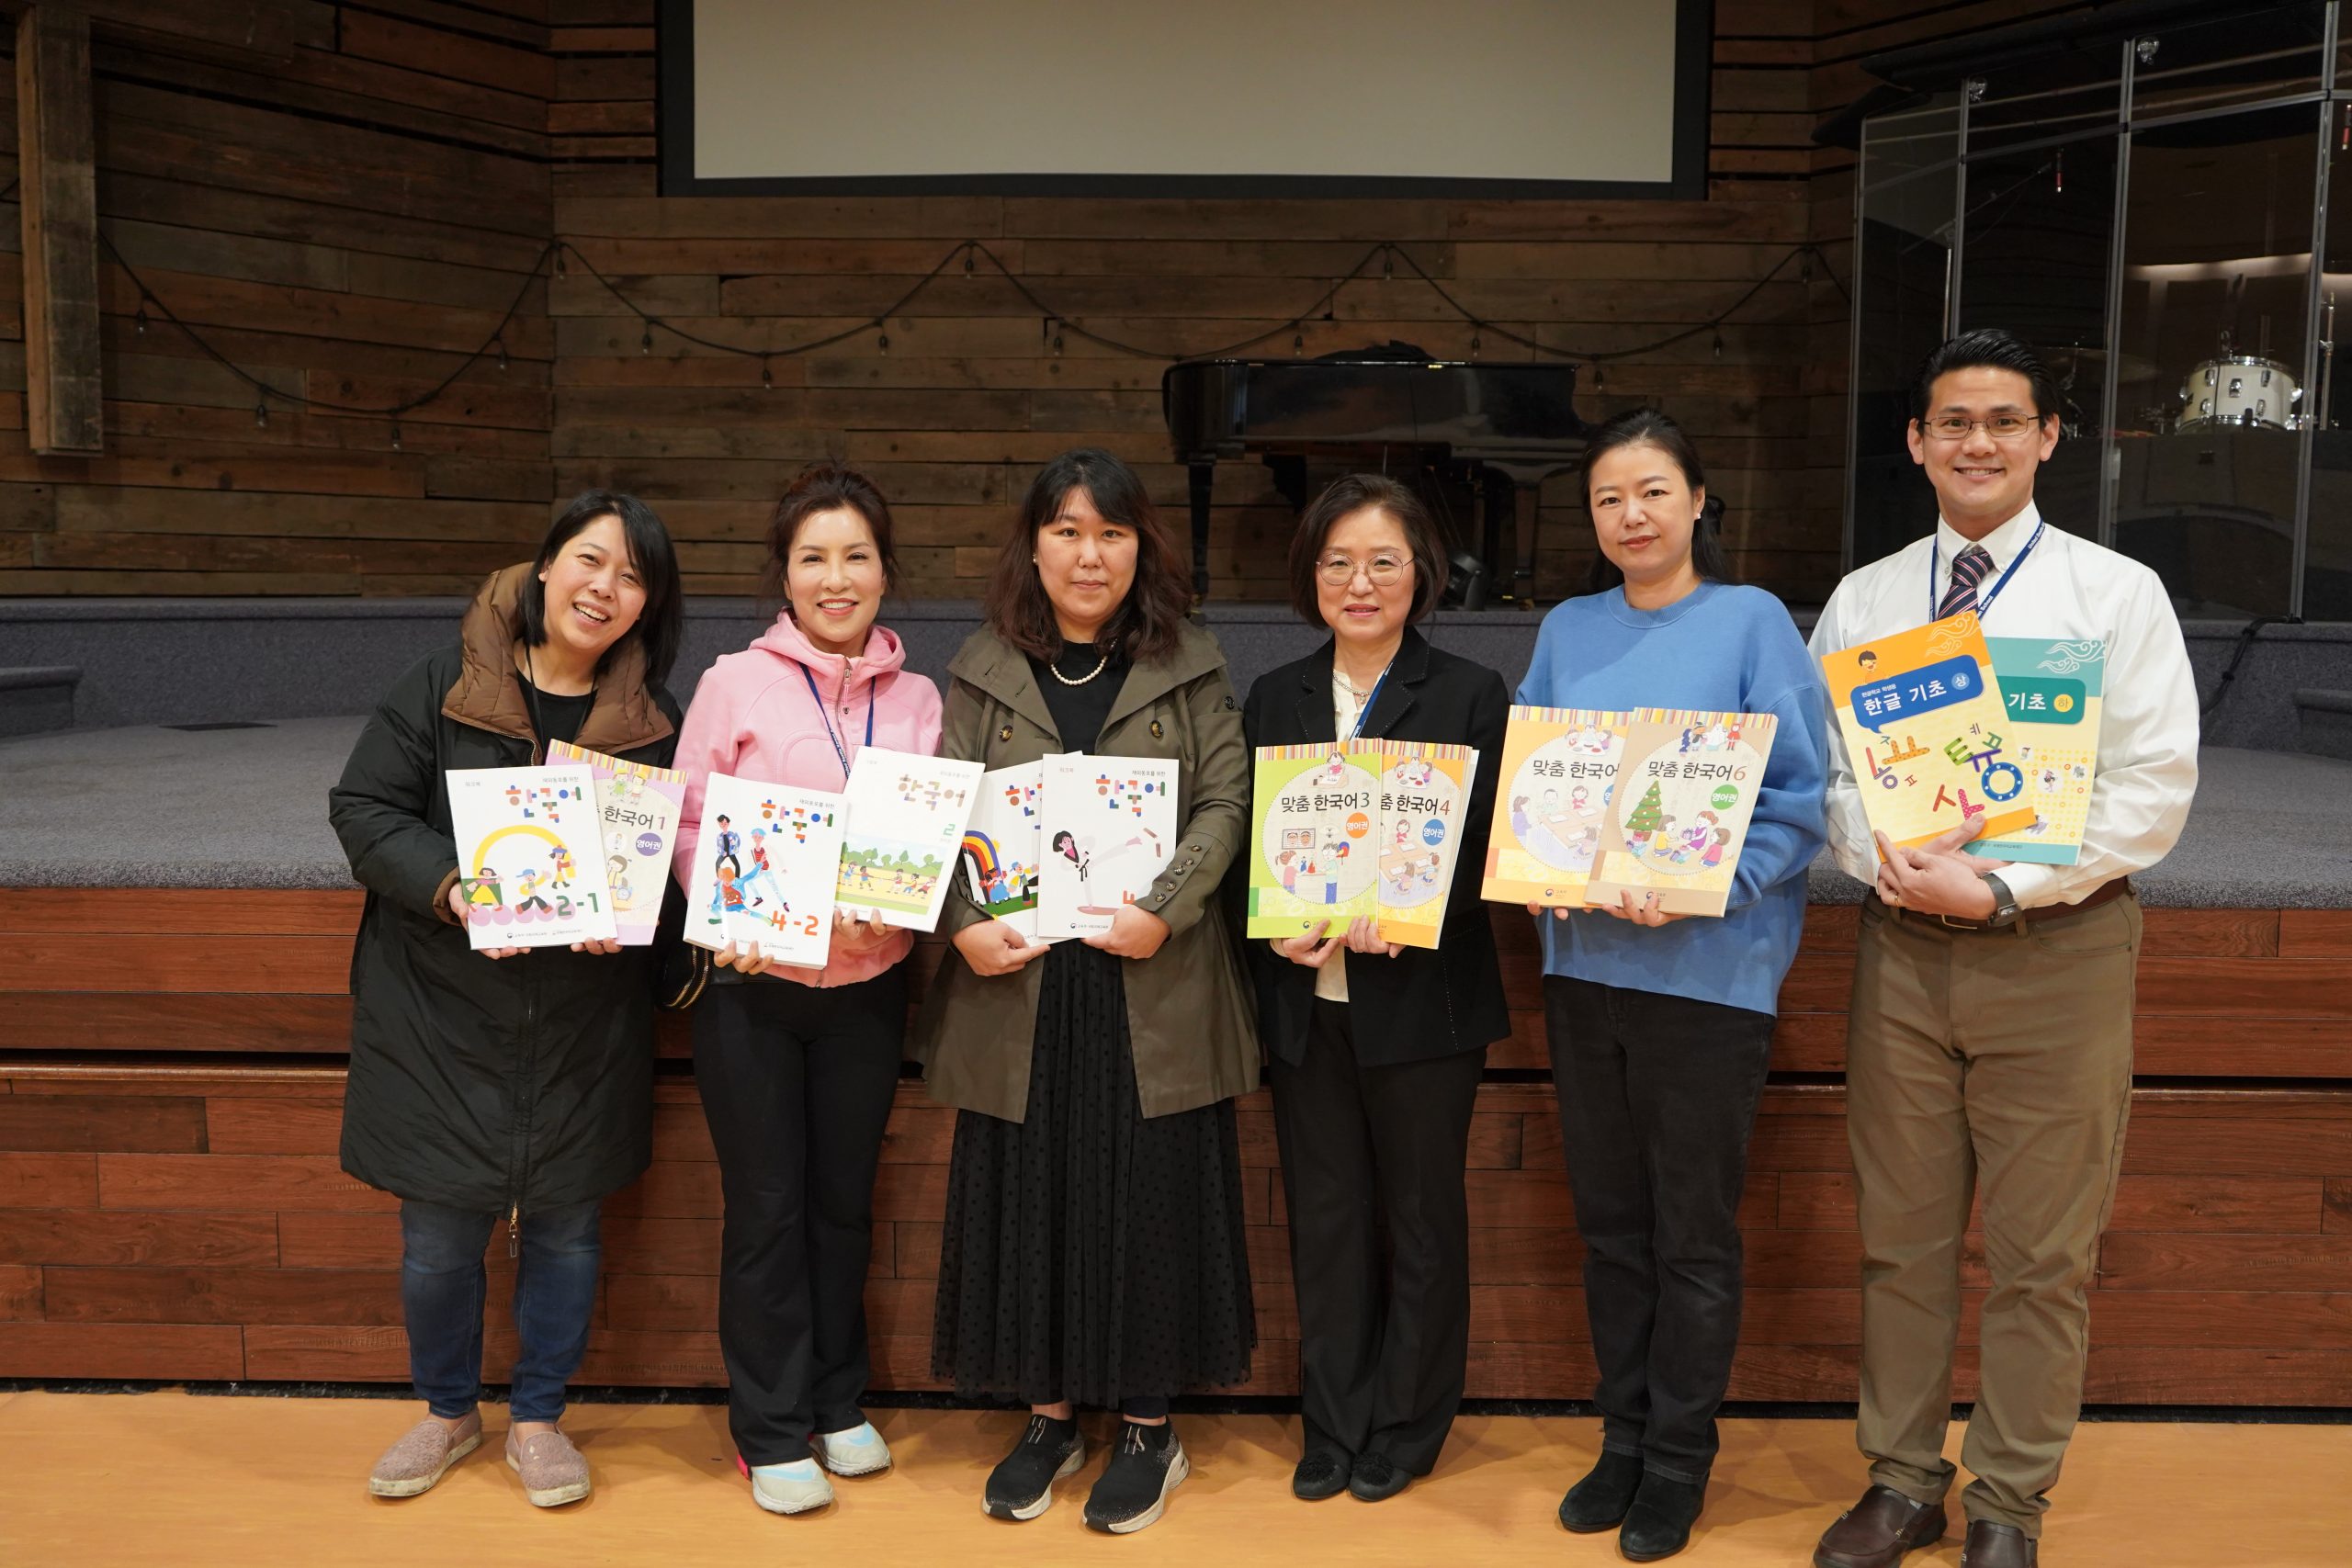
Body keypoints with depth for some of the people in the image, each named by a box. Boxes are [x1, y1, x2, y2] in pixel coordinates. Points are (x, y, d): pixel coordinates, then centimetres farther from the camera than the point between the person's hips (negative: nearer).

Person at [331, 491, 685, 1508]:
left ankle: (538, 1416, 33)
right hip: (442, 1014, -1)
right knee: (438, 1236, 8)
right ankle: (449, 1412, 34)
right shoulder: (444, 685, -6)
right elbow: (363, 809, -6)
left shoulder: (653, 723, 0)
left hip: (586, 1026, 1)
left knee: (564, 1228, 11)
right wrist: (452, 888, -22)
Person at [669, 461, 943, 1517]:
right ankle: (772, 1431, 20)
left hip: (869, 984, 3)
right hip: (755, 985, -3)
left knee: (844, 1199, 16)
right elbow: (687, 826, -5)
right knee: (766, 1206, 7)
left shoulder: (916, 698, 3)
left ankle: (839, 1402, 32)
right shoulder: (735, 684, -6)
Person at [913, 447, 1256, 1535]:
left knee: (1149, 1198, 5)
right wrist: (964, 922, -14)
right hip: (1018, 980, 1)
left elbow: (1227, 803, -3)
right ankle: (1048, 1416, 25)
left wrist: (1165, 907, -17)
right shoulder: (984, 670, 6)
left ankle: (1147, 1427, 22)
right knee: (1025, 1196, 8)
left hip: (1152, 986, -1)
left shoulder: (1190, 666, 3)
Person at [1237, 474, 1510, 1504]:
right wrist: (1280, 927, -12)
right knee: (1322, 1217, 11)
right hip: (1305, 999, 3)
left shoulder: (1471, 696, -1)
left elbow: (1486, 849, -6)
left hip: (1423, 1001, -3)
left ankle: (1406, 1428, 25)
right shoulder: (1274, 699, 9)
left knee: (1421, 1216, 9)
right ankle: (1331, 1426, 25)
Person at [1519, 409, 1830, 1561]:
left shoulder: (1751, 622, -4)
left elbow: (1800, 798, -7)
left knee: (1692, 1232, 6)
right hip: (1581, 959, 4)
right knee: (1609, 1219, 13)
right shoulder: (1566, 633, 9)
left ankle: (1678, 1461, 22)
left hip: (1708, 970, -4)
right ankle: (1624, 1435, 29)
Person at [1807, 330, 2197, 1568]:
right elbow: (1823, 770, 7)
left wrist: (2002, 888, -16)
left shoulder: (2116, 593, -1)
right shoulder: (1860, 601, 8)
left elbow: (2154, 788, -7)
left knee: (2041, 1256, 5)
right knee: (1901, 1237, 11)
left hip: (2057, 948, -2)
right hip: (1902, 948, 3)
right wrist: (1887, 861, -14)